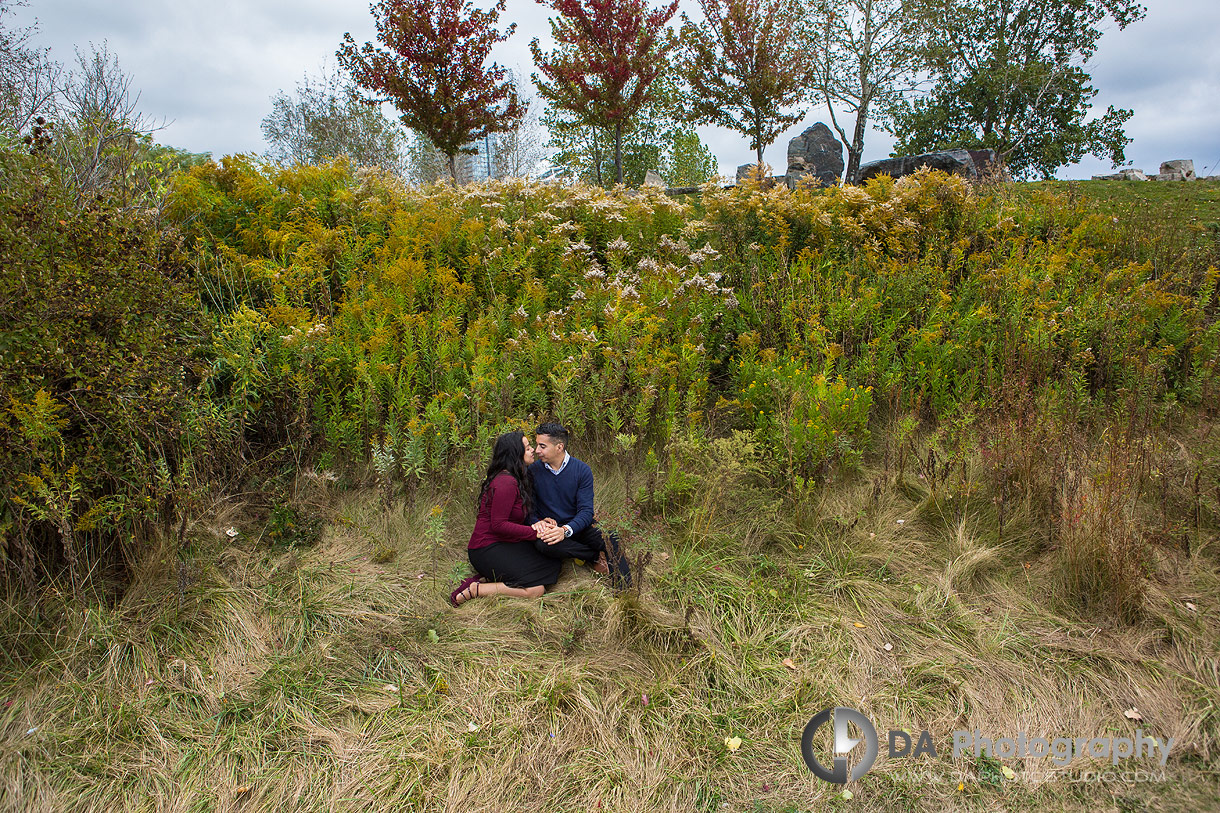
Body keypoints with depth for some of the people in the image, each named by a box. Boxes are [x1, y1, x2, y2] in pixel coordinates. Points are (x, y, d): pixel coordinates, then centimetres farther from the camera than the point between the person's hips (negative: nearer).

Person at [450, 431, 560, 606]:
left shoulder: (516, 479, 12)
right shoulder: (506, 483, -20)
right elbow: (498, 524, -23)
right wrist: (534, 532, -20)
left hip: (506, 545, 10)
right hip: (488, 550, -10)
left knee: (553, 565, 1)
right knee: (536, 589, -18)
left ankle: (484, 578, 1)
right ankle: (473, 590, -11)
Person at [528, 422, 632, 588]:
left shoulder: (582, 470, -5)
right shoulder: (532, 471, -2)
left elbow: (586, 511, -11)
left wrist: (566, 530, -30)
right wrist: (537, 523, -26)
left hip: (577, 526, 0)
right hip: (548, 528, 0)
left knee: (610, 538, -31)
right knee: (543, 544, -37)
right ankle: (596, 557, -18)